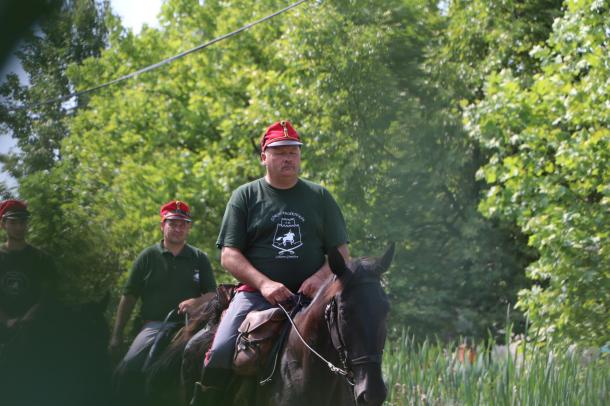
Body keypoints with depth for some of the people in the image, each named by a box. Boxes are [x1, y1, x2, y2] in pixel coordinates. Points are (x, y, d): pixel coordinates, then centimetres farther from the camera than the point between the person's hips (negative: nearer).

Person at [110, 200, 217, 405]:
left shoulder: (199, 258, 12)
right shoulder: (148, 257, 9)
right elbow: (129, 297, 11)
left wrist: (196, 302, -14)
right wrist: (116, 335, 9)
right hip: (155, 325, -1)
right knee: (128, 369, -24)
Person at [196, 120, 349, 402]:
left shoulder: (319, 197, 15)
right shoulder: (245, 196, 9)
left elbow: (341, 252, 13)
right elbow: (229, 255, 2)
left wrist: (320, 277, -9)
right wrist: (264, 284, -14)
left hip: (310, 296, 2)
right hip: (256, 294, -2)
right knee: (220, 353, -23)